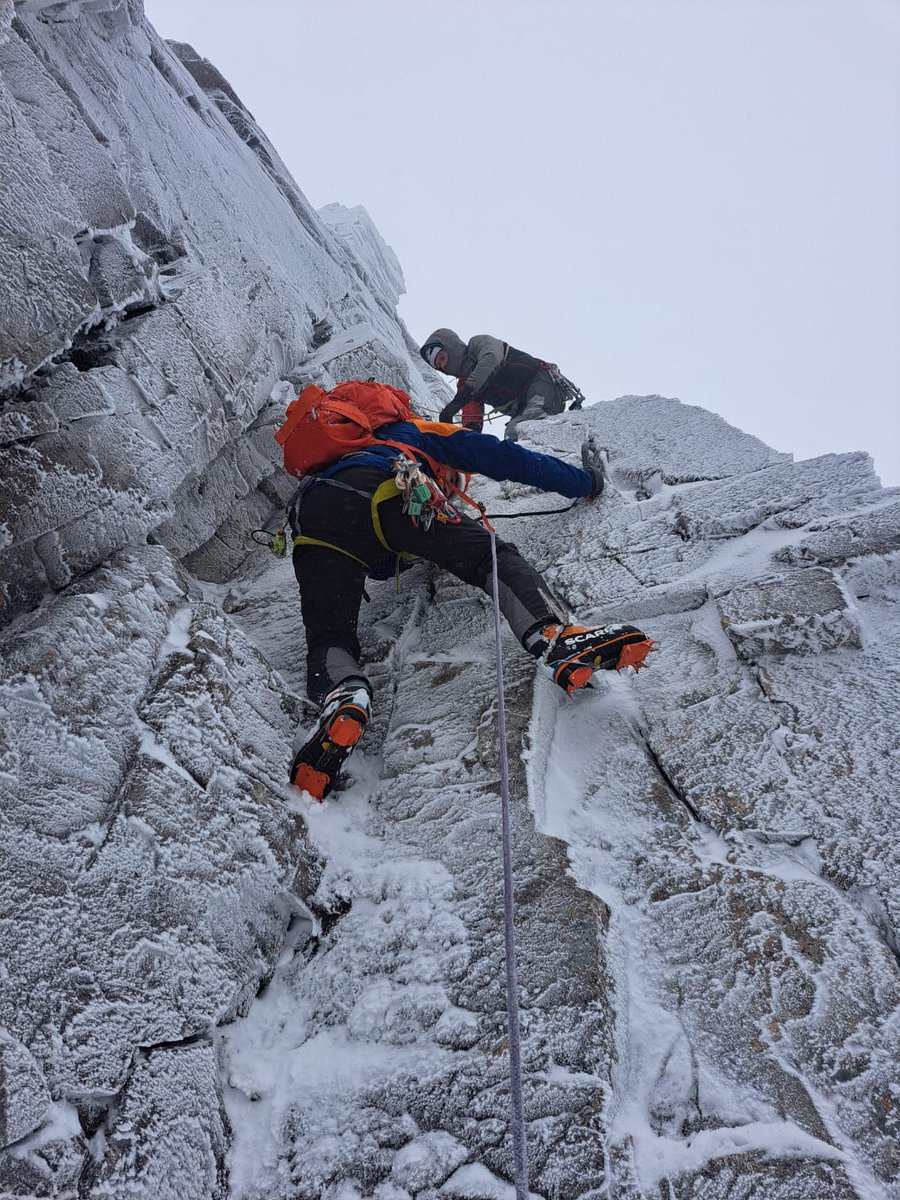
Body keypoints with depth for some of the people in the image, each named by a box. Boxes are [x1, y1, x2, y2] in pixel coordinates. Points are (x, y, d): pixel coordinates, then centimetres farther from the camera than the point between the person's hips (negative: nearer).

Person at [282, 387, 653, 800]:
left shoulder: (349, 446, 51)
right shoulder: (421, 432, 36)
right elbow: (503, 458, 27)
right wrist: (583, 481, 36)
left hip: (310, 512, 4)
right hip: (384, 491, -4)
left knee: (328, 637, -2)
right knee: (492, 556, -7)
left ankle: (343, 702, -37)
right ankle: (554, 640, -35)